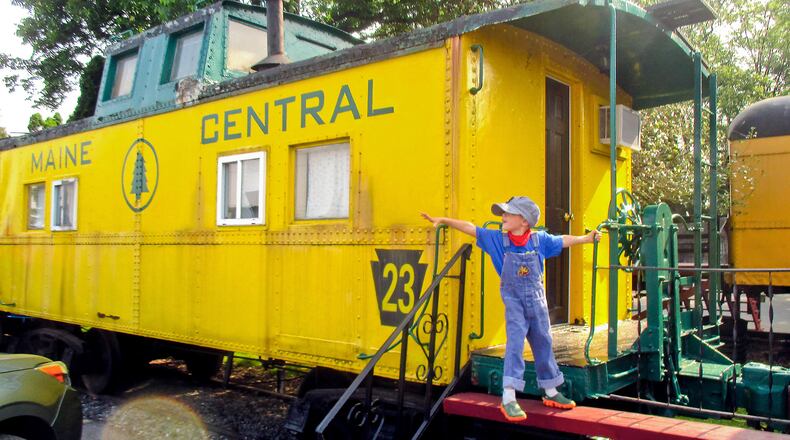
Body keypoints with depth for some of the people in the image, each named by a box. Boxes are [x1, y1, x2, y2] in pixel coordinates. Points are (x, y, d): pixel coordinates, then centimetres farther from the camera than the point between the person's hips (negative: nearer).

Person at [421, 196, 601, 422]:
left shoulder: (540, 239, -2)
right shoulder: (498, 239, -6)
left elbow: (563, 241, 14)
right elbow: (470, 228, -7)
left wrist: (587, 238, 17)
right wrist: (443, 220, -10)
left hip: (537, 301, 3)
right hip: (514, 302, -3)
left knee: (544, 344, 13)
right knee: (515, 343, -13)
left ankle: (550, 393, 29)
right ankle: (508, 399, -12)